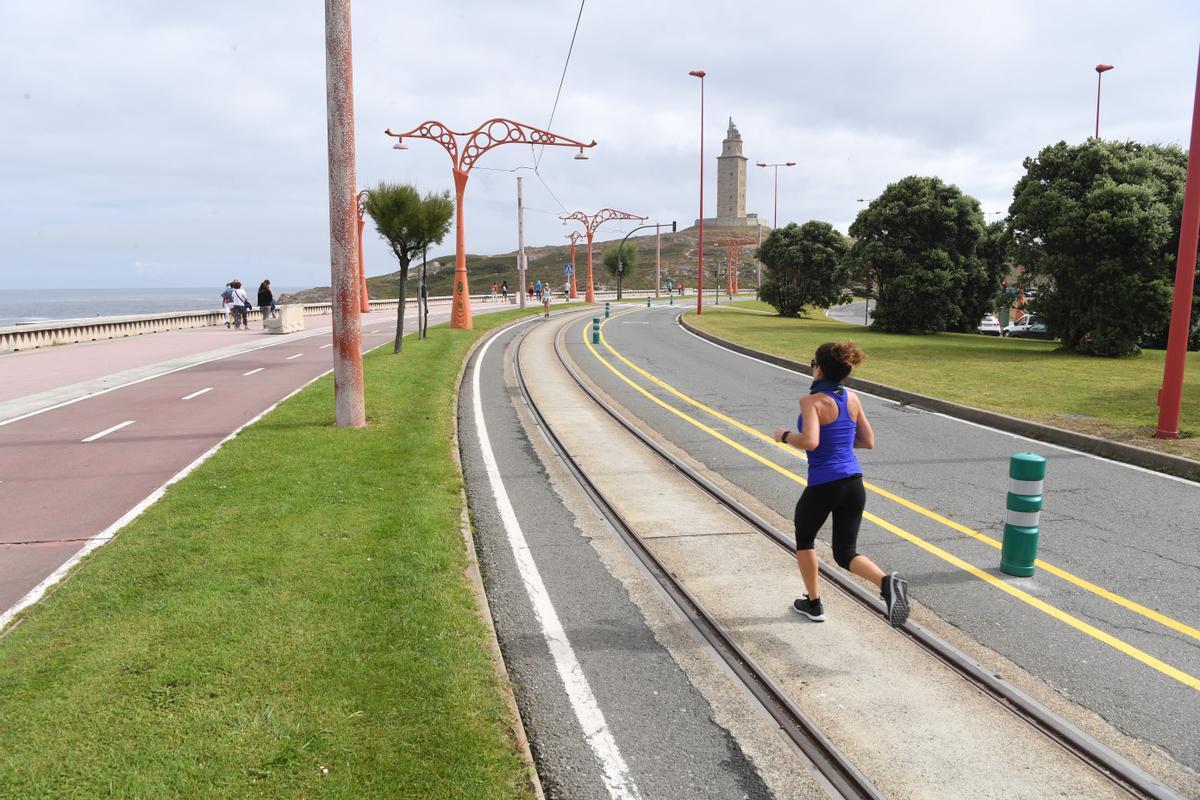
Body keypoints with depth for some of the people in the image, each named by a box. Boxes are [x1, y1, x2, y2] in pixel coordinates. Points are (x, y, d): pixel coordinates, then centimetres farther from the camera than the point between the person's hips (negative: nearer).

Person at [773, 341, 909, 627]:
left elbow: (809, 442, -27)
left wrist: (785, 436, -8)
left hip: (823, 486, -5)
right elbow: (868, 441, 12)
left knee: (804, 540, 22)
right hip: (854, 483, 6)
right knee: (845, 554, 12)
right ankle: (887, 582, -16)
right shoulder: (853, 399, 6)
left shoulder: (811, 401, -13)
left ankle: (813, 603, 29)